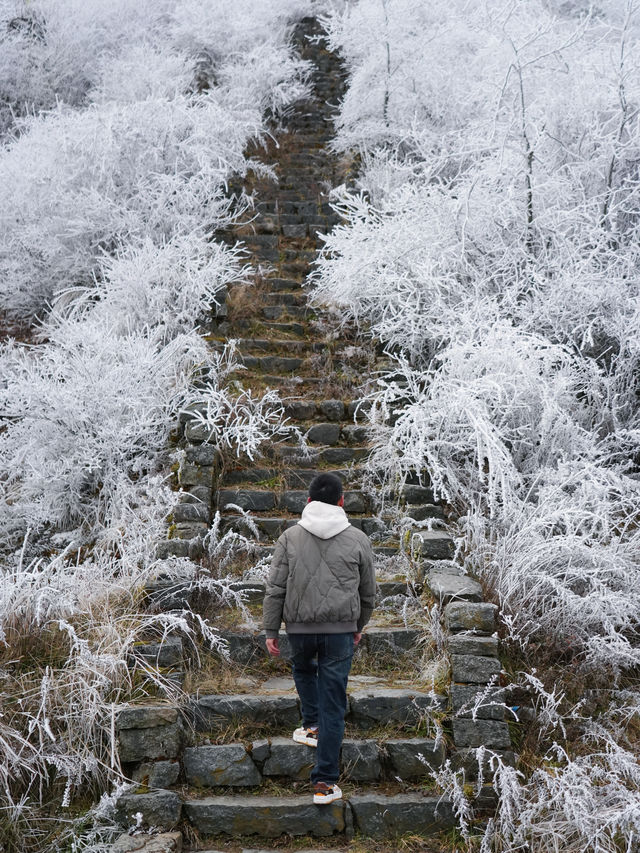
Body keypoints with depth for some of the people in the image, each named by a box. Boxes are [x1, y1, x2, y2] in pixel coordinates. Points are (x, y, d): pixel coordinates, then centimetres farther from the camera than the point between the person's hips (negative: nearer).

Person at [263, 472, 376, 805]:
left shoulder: (290, 537, 0)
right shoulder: (358, 540, 2)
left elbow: (275, 588, -1)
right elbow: (368, 591, 10)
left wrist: (270, 630, 6)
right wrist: (359, 625, 25)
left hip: (299, 627, 1)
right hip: (340, 628, -1)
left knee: (303, 670, 35)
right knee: (333, 704, 3)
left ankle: (312, 725, 38)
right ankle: (325, 782, 4)